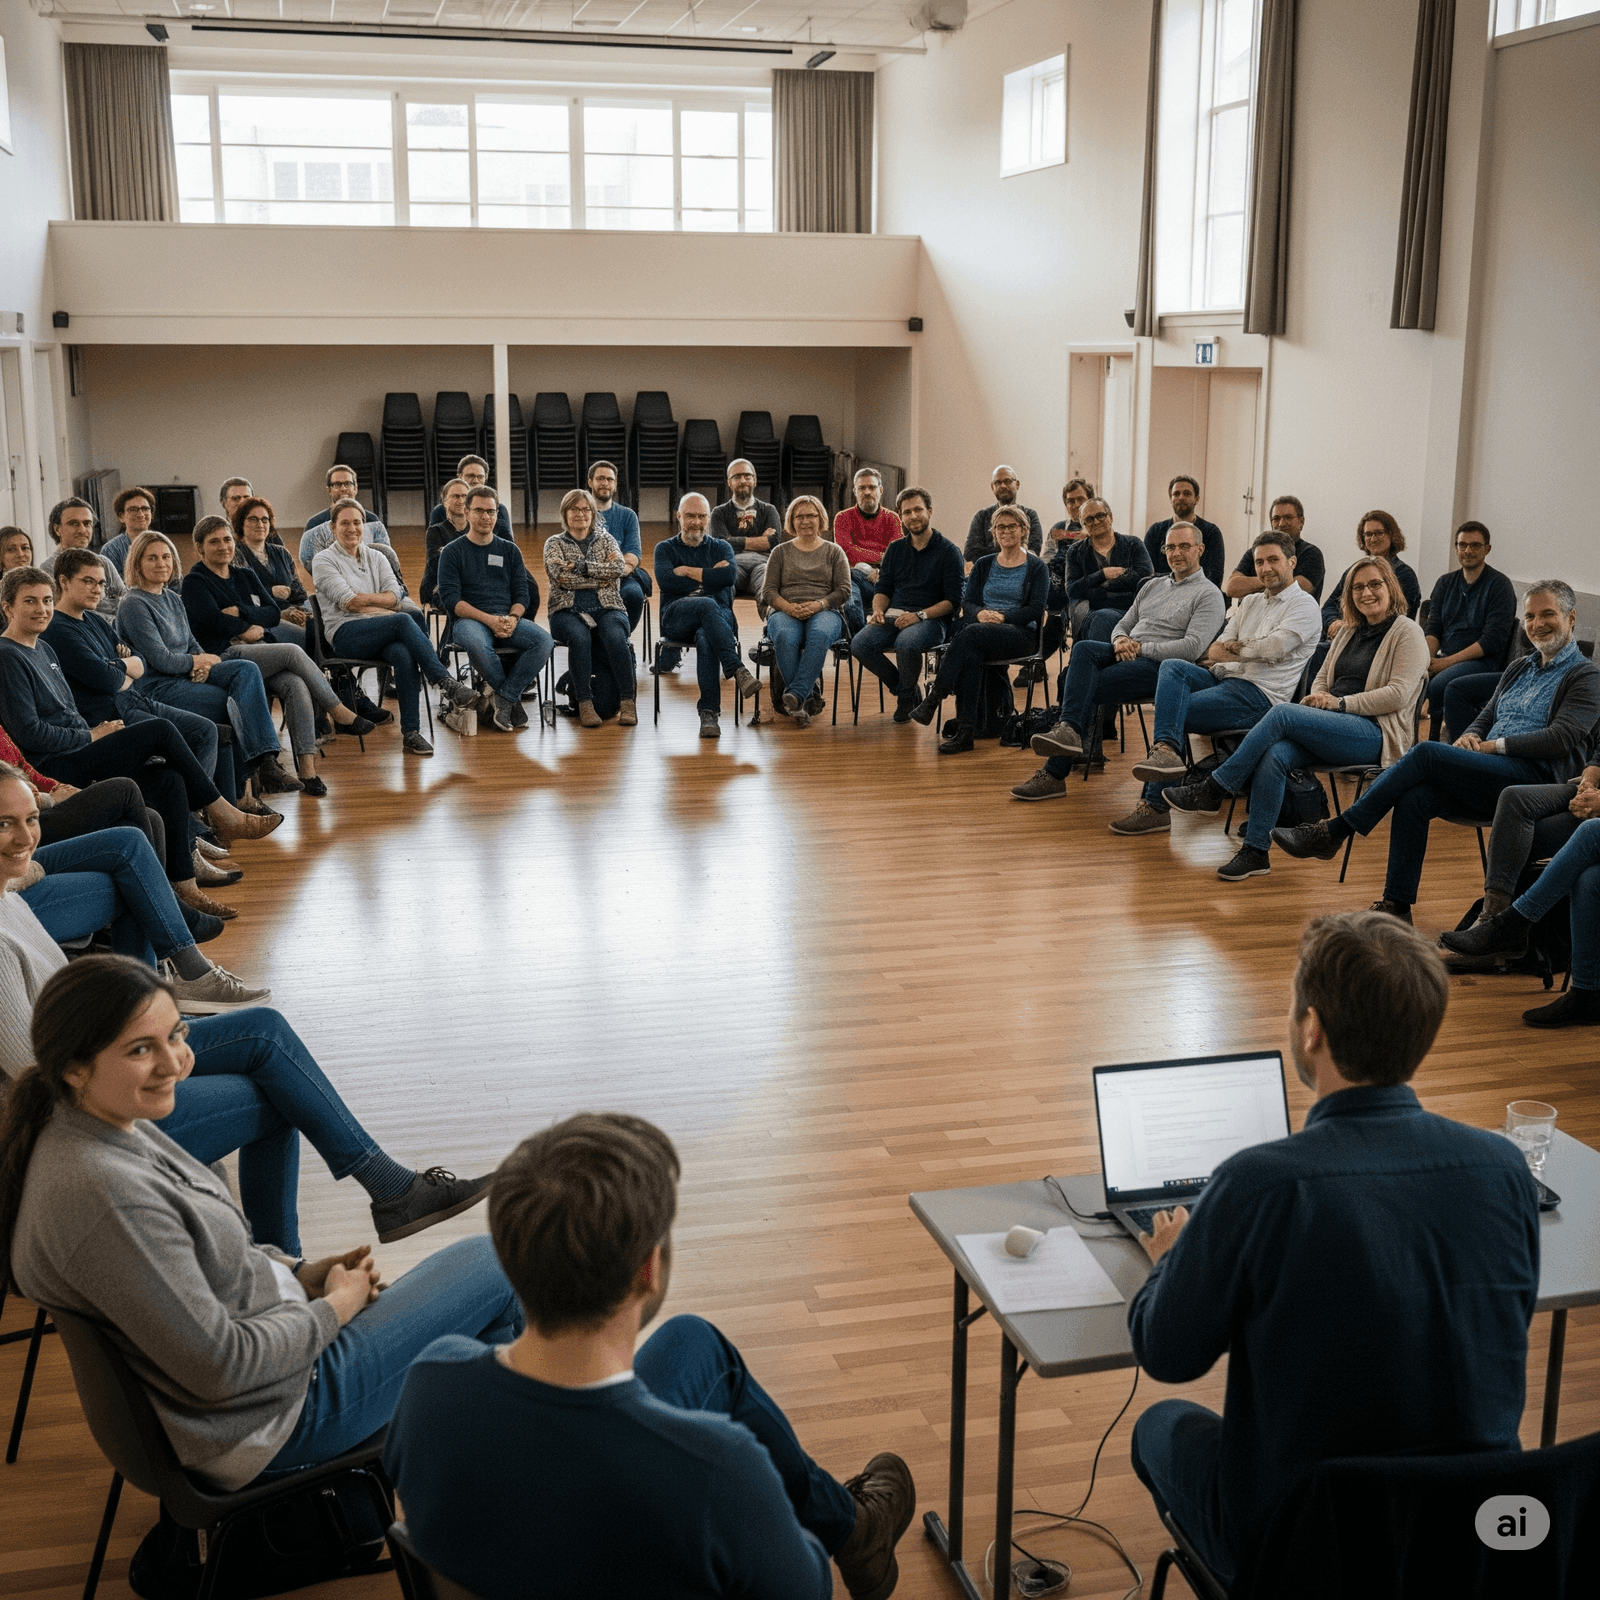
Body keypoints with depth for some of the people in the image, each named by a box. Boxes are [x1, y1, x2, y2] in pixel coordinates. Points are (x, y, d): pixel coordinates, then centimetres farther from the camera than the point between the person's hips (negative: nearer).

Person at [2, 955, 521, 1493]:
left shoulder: (112, 1126, -3)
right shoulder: (103, 1194, -33)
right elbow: (219, 1367, -28)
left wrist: (302, 1272, 1)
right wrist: (337, 1305, -13)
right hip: (276, 1416, -9)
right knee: (490, 1263, 4)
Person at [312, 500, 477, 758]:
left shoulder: (375, 557, 21)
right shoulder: (324, 560, 7)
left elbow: (393, 596, 5)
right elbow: (347, 603, -7)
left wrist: (364, 597, -7)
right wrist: (383, 605, -5)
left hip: (381, 635, 4)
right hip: (345, 634, -4)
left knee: (403, 655, -33)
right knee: (403, 620, -33)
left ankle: (411, 733, -36)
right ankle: (447, 684, -35)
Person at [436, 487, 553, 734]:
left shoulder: (509, 550, 19)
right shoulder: (452, 552, 8)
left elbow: (523, 593, 12)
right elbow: (450, 599, -3)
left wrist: (512, 618, -11)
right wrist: (489, 619, -16)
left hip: (508, 619, 3)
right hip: (468, 619, -3)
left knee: (545, 642, -27)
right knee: (477, 645, -40)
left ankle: (503, 698, -20)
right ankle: (512, 699, -17)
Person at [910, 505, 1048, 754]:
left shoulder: (1036, 568, 8)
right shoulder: (983, 565, 20)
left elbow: (1036, 609, -4)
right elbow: (967, 602, 10)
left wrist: (1003, 617, -19)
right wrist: (980, 613, -14)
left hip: (1020, 633, -3)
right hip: (982, 631, 3)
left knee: (971, 632, -36)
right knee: (970, 655, -36)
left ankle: (935, 697, -38)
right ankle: (965, 730, -39)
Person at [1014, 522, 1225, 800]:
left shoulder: (1209, 595, 2)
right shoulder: (1153, 585, 26)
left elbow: (1192, 648, -12)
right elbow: (1123, 625, 24)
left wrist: (1141, 648, -13)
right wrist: (1120, 640, -2)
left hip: (1159, 666, -6)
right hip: (1127, 655, 6)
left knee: (1086, 687, -25)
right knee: (1083, 648, -28)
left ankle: (1055, 773, -26)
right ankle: (1069, 730, -41)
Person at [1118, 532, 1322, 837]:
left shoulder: (1304, 606, 1)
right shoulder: (1250, 602, 25)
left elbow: (1273, 648, -14)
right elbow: (1215, 650, 14)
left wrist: (1233, 649, 2)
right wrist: (1249, 650, -8)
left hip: (1259, 695, -7)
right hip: (1224, 677, 7)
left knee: (1174, 711, -20)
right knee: (1172, 666, -22)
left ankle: (1154, 806, -17)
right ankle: (1165, 751, -41)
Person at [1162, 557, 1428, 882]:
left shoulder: (1407, 633, -1)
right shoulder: (1348, 632, 22)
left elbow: (1398, 695, -12)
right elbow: (1322, 679, 23)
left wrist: (1341, 703, -14)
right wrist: (1319, 698, -1)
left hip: (1376, 733, -6)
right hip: (1335, 728, 6)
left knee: (1282, 712, -27)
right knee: (1275, 754, -27)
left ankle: (1214, 788, -20)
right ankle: (1255, 852, -26)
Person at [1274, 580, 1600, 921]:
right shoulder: (1518, 668, 28)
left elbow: (1562, 738, -10)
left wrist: (1494, 745, -11)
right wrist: (1471, 736, 1)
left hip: (1535, 777, -6)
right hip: (1489, 776, 7)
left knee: (1426, 752, -27)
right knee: (1413, 798, -26)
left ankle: (1334, 832, -24)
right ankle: (1396, 907, -25)